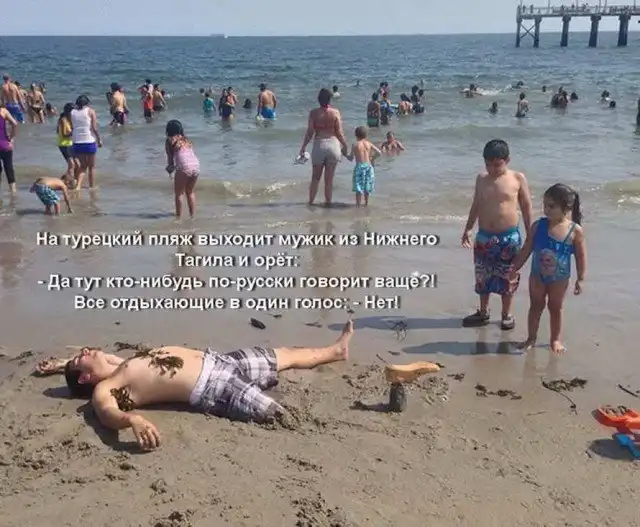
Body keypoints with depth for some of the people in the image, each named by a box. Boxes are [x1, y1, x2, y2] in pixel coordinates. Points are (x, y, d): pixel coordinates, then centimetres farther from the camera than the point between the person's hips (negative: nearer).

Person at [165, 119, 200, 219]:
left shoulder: (169, 141, 6)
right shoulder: (186, 140, 20)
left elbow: (170, 157, 6)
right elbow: (192, 153, 17)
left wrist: (170, 167, 25)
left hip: (184, 168, -5)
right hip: (196, 166, 5)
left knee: (179, 194, 10)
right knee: (190, 192, 22)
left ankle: (178, 216, 10)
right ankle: (192, 215, 26)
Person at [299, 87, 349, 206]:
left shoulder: (314, 113, -6)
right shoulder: (335, 113, -6)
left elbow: (310, 132, -6)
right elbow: (339, 133, -5)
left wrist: (303, 147, 4)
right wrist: (345, 146, 7)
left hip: (319, 145, 0)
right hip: (333, 144, 0)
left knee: (315, 177, 13)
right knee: (329, 178, 9)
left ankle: (310, 202, 18)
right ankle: (328, 202, 15)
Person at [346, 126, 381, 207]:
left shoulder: (355, 145, -5)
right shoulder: (369, 143, 4)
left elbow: (351, 158, -3)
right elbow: (379, 152, 4)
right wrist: (372, 158, 21)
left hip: (359, 166, -4)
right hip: (368, 166, 4)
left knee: (358, 188, 1)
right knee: (367, 187, 16)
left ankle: (358, 204, 1)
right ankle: (366, 203, 25)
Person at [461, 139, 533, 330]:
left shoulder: (518, 178, -6)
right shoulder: (481, 178, 2)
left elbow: (526, 207, 1)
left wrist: (530, 234, 1)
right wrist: (467, 229, 11)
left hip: (509, 237, -3)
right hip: (484, 237, 3)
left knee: (508, 278, 7)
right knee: (482, 277, 12)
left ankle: (506, 315, 23)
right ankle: (483, 312, 29)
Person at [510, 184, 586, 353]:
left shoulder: (575, 231, -16)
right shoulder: (538, 225, -12)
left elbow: (581, 257, -8)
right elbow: (526, 250, -4)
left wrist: (580, 279, -6)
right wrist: (515, 268, -3)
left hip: (560, 278, -1)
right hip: (537, 275, 1)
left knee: (556, 308, 14)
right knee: (536, 306, 13)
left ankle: (556, 339, 29)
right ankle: (531, 337, 26)